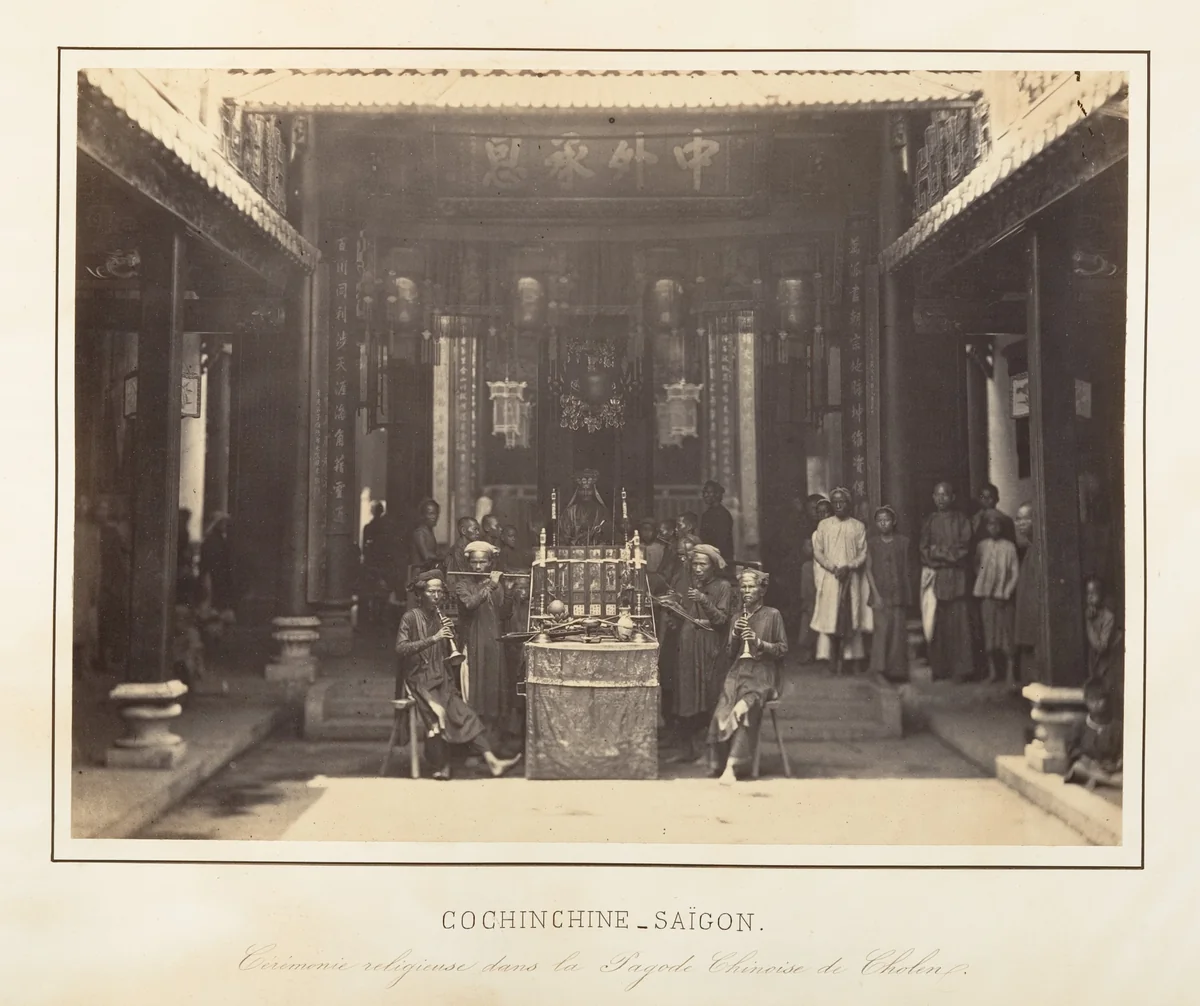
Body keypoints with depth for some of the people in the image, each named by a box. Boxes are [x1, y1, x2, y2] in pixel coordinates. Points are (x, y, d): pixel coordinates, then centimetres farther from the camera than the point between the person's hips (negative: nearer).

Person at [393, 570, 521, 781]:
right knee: (437, 712, -30)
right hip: (417, 681, -6)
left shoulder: (440, 617, 16)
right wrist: (433, 639, -25)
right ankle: (441, 766, -17)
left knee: (467, 714, -12)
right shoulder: (410, 617, -4)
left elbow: (451, 654, 16)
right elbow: (401, 648, -19)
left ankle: (491, 761, -21)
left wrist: (451, 635, -5)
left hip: (441, 680, 6)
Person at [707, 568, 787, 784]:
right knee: (722, 713, -25)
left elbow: (782, 650, 2)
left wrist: (759, 642, -12)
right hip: (738, 673, 4)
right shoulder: (736, 619, 20)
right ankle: (720, 763, -18)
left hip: (762, 675, -4)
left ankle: (731, 766, -31)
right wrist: (735, 635, -1)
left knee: (742, 710, -31)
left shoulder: (773, 615, 6)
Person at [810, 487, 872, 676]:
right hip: (829, 578, -1)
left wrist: (848, 567, -14)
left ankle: (846, 656, 3)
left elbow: (863, 553, 3)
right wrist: (833, 567, -11)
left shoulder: (858, 526, 7)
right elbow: (817, 551, 3)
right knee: (830, 618, -6)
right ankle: (831, 658, -5)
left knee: (849, 618, -1)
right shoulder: (823, 525, 7)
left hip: (851, 578, 1)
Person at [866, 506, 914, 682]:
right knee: (881, 629, -8)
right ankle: (881, 669, -2)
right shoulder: (872, 543, 5)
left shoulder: (903, 542, 5)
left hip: (899, 594, 1)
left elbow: (908, 569, 8)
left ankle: (897, 670, 7)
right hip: (880, 594, 0)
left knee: (898, 631, -1)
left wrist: (909, 594, 3)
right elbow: (869, 569, 2)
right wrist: (876, 594, -7)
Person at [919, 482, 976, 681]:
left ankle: (961, 669, -7)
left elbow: (963, 547, -2)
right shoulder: (930, 521, 15)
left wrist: (938, 551, -4)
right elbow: (924, 550, 8)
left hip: (956, 576, -2)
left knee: (958, 622, -8)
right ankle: (939, 668, 0)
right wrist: (949, 554, -6)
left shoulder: (961, 519, 7)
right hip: (934, 575, 2)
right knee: (937, 623, -3)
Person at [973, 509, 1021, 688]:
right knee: (988, 631, 4)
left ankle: (1010, 672, 0)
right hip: (986, 594, 2)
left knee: (1006, 631, -3)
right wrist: (981, 584, -1)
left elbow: (1015, 572, -2)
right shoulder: (982, 546, 6)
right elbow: (976, 567, 13)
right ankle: (992, 670, 12)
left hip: (1004, 596, -2)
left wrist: (1006, 592, -9)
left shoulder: (1009, 547, -1)